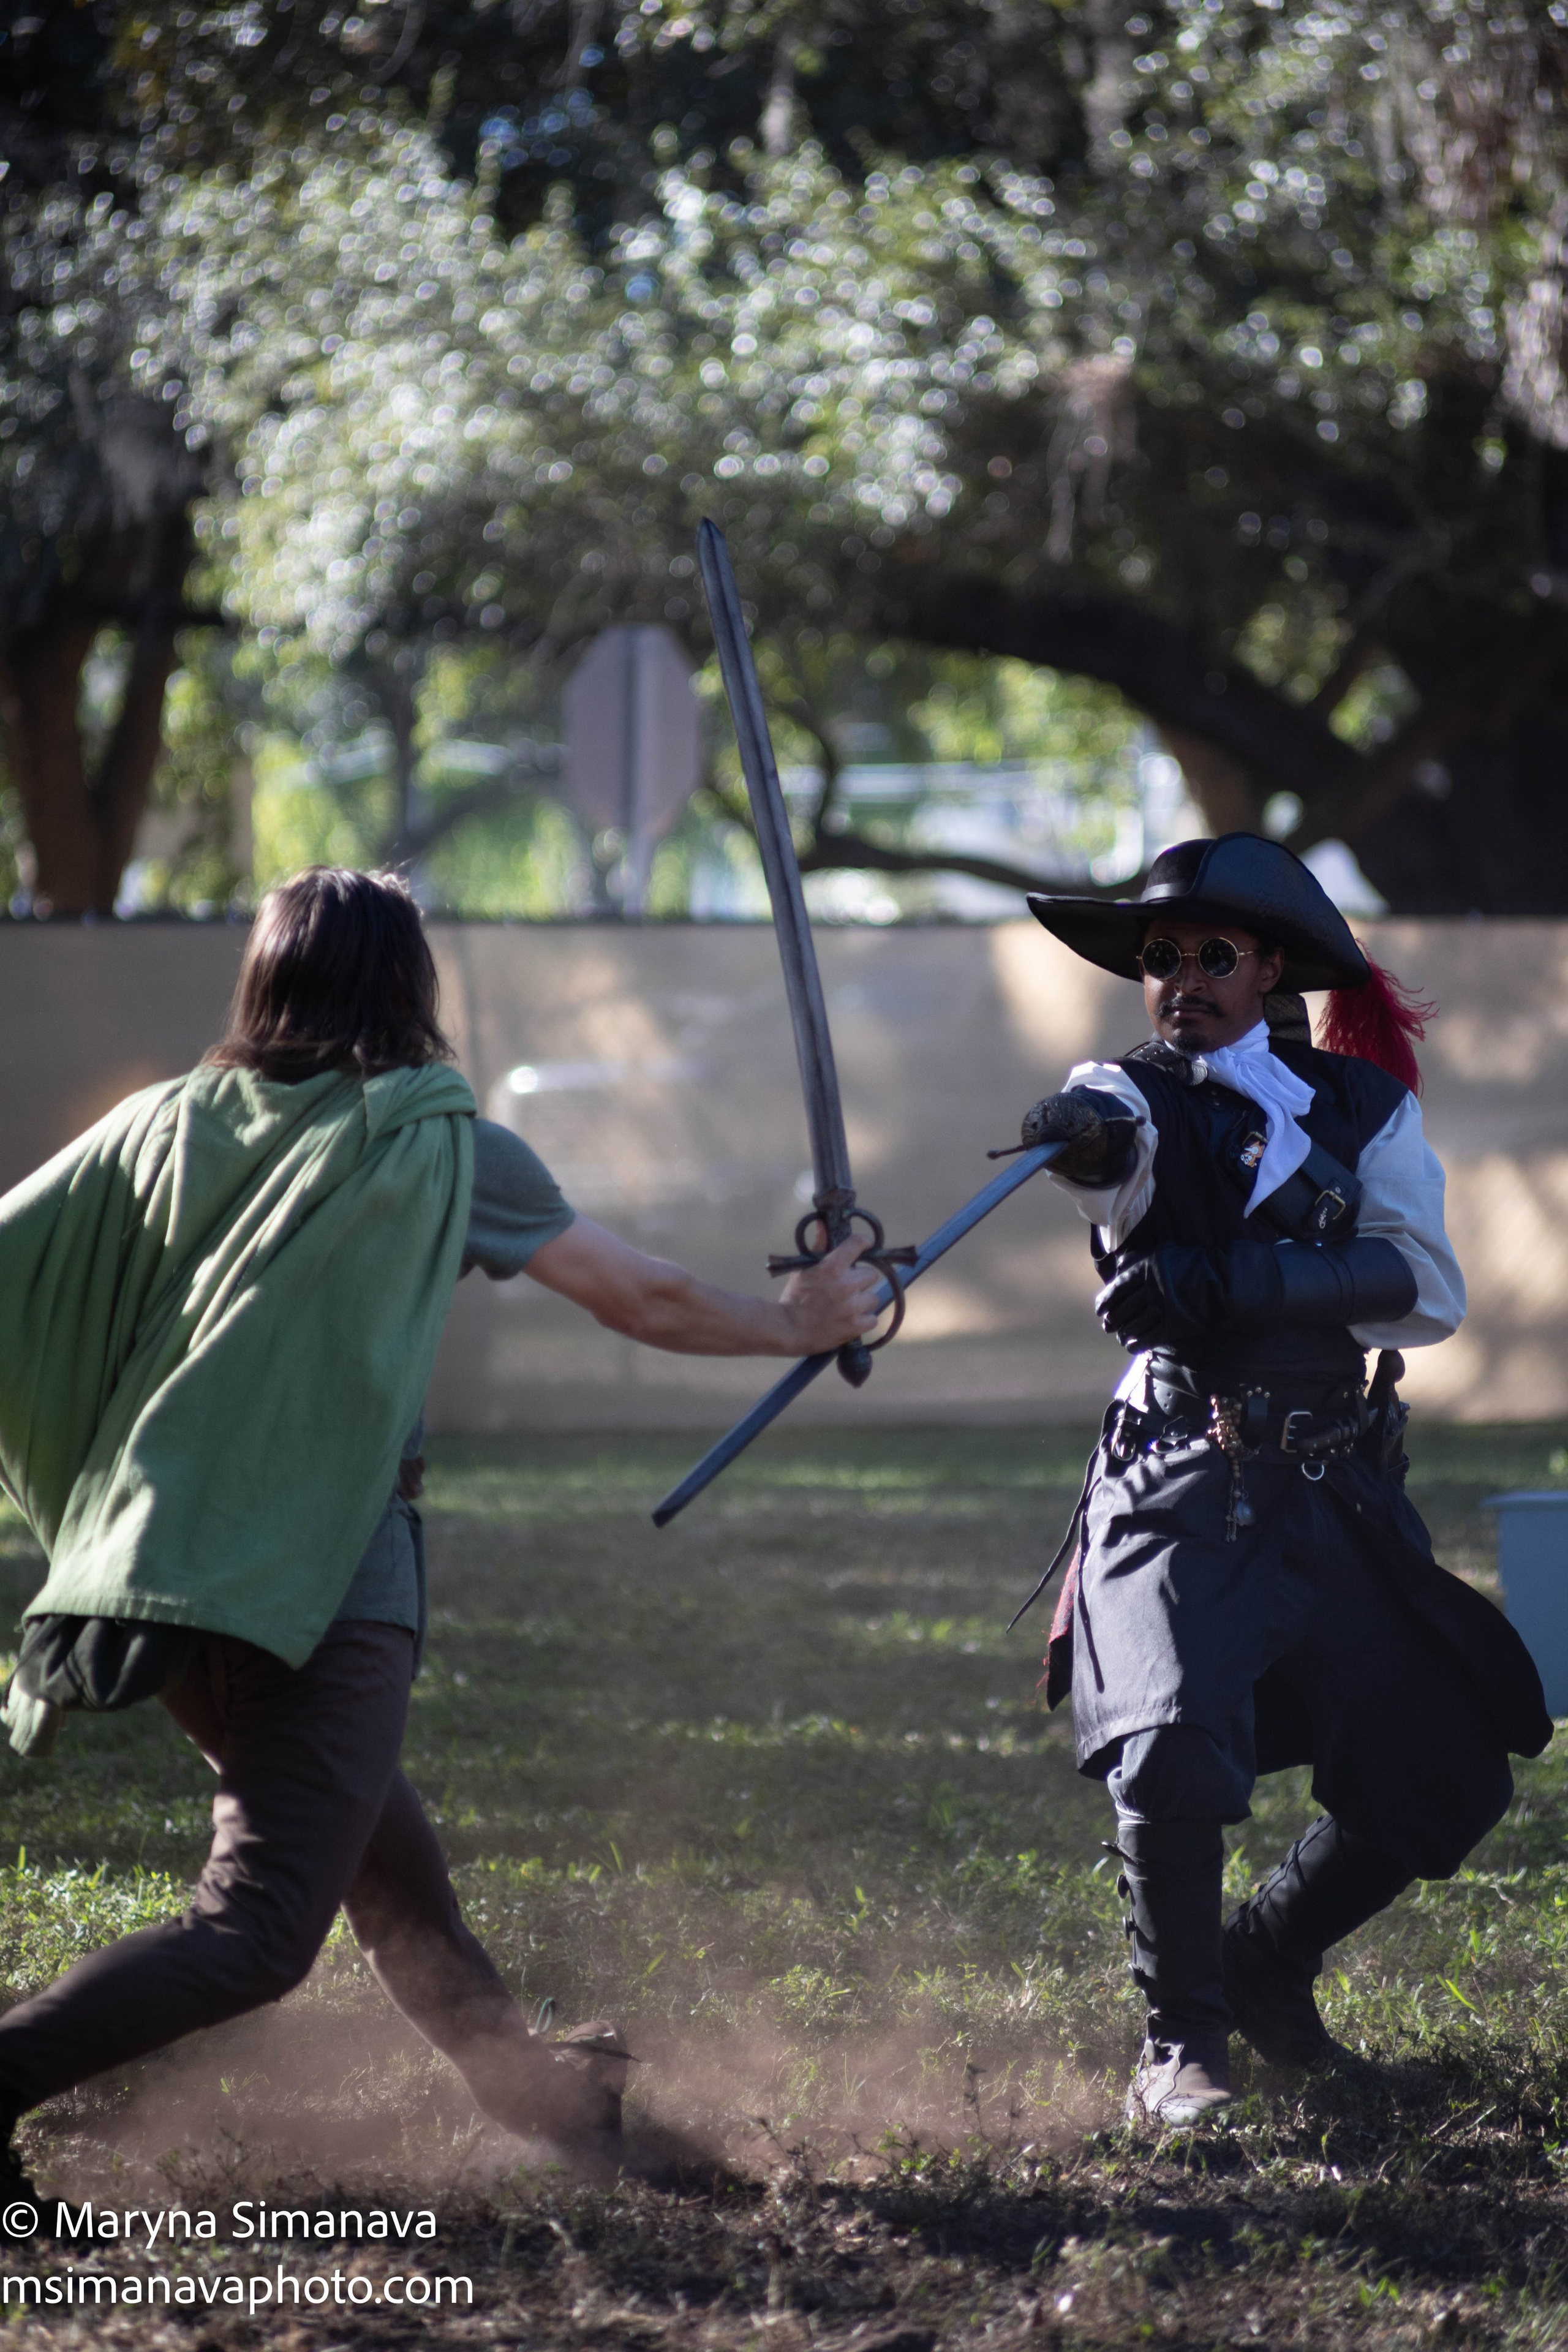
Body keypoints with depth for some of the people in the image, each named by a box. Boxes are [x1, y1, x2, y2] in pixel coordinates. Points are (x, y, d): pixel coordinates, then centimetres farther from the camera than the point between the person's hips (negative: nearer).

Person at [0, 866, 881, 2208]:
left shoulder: (170, 1127, 9)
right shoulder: (440, 1146, 1)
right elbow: (647, 1303, 9)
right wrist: (800, 1324, 26)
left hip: (160, 1559, 6)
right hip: (327, 1584, -6)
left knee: (379, 1856, 22)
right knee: (258, 1929, -10)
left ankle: (536, 2095, 35)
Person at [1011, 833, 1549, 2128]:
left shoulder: (1365, 1106, 7)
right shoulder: (1144, 1097, 0)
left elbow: (1430, 1290, -7)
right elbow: (1116, 1141, -26)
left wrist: (1230, 1284, -19)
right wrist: (1087, 1134, -51)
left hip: (1339, 1504, 4)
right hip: (1182, 1497, -4)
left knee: (1446, 1780, 4)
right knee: (1175, 1762, -24)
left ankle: (1270, 1960, 30)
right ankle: (1184, 2037, -2)